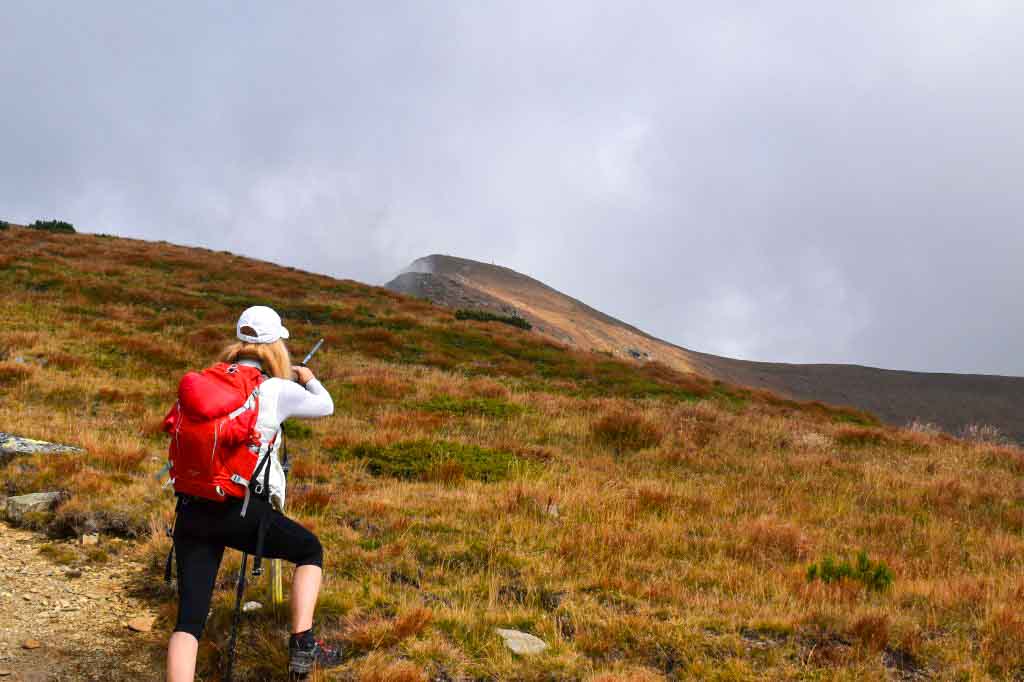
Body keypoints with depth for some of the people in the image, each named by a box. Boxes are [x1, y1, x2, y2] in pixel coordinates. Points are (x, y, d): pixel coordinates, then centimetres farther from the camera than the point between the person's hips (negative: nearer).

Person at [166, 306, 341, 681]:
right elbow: (326, 406, 18)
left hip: (192, 509, 4)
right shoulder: (277, 390, 1)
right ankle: (302, 646, 13)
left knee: (189, 617, 5)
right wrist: (308, 379, 41)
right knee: (311, 550, 23)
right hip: (242, 509, -4)